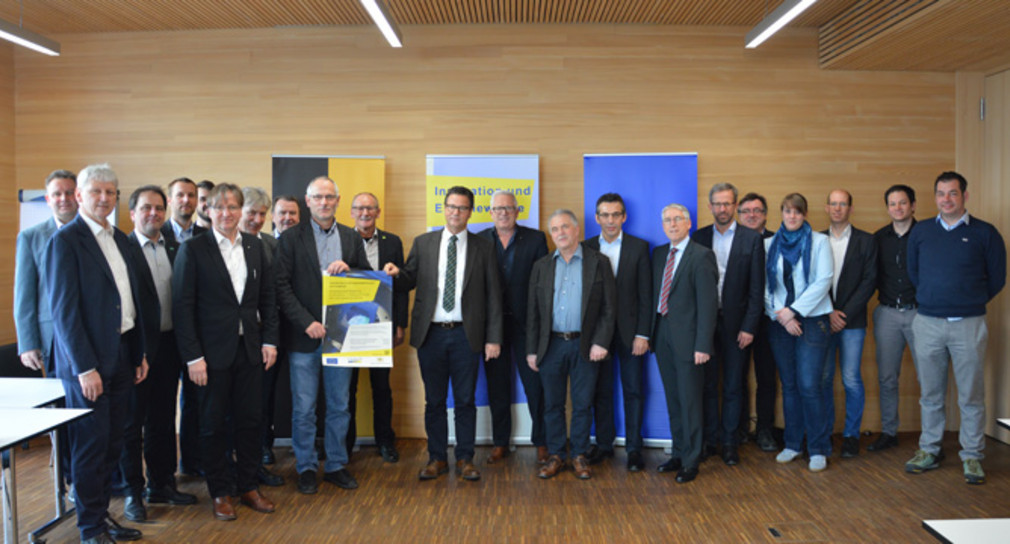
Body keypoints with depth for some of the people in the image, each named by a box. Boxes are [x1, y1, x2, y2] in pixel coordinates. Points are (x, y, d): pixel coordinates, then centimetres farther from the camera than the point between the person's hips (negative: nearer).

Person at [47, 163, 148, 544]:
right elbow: (63, 309, -14)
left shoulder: (119, 239, 12)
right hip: (87, 361, -7)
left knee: (111, 444, 14)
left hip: (121, 357, 7)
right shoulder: (65, 241, -10)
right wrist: (85, 368, -17)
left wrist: (139, 354, 14)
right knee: (91, 445, 2)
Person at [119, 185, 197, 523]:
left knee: (163, 419, 16)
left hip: (169, 345, 6)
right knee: (133, 421, 7)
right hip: (137, 347, -5)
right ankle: (133, 492, 19)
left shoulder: (175, 249, 9)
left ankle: (162, 484, 29)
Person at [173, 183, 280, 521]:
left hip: (250, 350, 4)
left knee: (250, 420, 10)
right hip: (213, 352, -3)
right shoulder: (193, 249, -5)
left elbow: (268, 297, 12)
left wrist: (269, 339, 4)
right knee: (214, 424, 8)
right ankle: (221, 493, 22)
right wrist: (193, 356, -12)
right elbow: (182, 307, -8)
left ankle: (248, 486, 25)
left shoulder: (255, 247, 8)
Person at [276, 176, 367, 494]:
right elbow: (282, 286, -7)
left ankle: (336, 465, 24)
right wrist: (307, 322, -15)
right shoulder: (291, 238, -1)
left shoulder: (351, 237, 9)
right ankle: (306, 468, 20)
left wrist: (348, 269, -11)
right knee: (303, 408, 5)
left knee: (339, 406, 11)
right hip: (304, 337, -3)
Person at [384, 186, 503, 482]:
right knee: (434, 400, 9)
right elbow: (409, 282, 11)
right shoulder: (423, 243, 8)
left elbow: (493, 295, 2)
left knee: (465, 400, 7)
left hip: (466, 335, -1)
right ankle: (437, 458, 22)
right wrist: (397, 274, -13)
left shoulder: (483, 247, 4)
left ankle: (465, 458, 20)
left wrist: (493, 338, -3)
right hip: (431, 333, 1)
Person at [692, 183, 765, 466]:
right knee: (708, 384, 9)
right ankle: (710, 438, 21)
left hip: (735, 323, -1)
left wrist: (749, 327, -9)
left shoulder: (752, 239, -1)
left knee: (733, 387, 7)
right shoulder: (699, 237, 5)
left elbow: (756, 288, -3)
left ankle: (730, 442, 19)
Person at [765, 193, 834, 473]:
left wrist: (794, 310, -11)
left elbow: (823, 280, -6)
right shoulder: (770, 244, 10)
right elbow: (766, 284, 8)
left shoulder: (819, 241, 2)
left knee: (809, 386, -8)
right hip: (780, 322, 3)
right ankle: (793, 443, 19)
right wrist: (779, 314, -5)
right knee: (788, 385, 8)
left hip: (812, 320, -3)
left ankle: (818, 449, 3)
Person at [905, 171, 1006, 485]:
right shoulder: (921, 232, 7)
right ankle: (929, 451, 21)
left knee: (971, 396, 4)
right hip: (927, 323, 2)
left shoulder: (985, 233, -1)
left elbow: (996, 279, 5)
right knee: (930, 394, 10)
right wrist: (932, 300, 13)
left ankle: (971, 456, 16)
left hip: (968, 325, -2)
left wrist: (970, 303, 8)